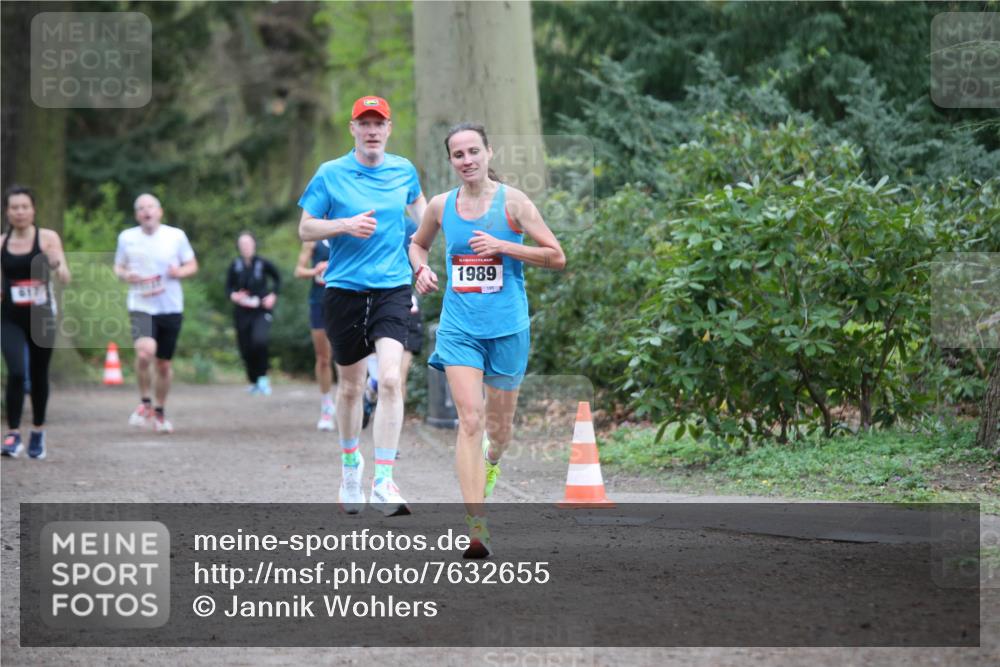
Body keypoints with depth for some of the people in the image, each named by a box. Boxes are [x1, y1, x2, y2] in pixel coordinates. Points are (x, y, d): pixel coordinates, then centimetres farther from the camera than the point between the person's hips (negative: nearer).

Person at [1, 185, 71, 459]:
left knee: (39, 375, 10)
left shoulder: (47, 238, -2)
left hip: (42, 315, 0)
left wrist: (60, 268, -35)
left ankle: (38, 433, 27)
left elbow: (61, 269, -13)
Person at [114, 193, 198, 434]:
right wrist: (125, 275, -8)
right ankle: (145, 403, -5)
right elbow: (118, 267, 15)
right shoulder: (127, 238, 3)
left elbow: (192, 265, 10)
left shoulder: (176, 236, 2)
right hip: (141, 306, -2)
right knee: (144, 352, -27)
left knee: (164, 363, 9)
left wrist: (180, 272, -12)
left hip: (171, 308, 2)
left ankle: (160, 412, 30)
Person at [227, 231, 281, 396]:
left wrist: (273, 295, -3)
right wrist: (233, 295, -11)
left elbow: (277, 278, 10)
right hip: (242, 312, 3)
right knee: (246, 349, 4)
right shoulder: (235, 265, 0)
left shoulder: (263, 264, -4)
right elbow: (228, 286, 9)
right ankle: (254, 382, 23)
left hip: (262, 310, -3)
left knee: (259, 341, -25)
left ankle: (263, 377, -8)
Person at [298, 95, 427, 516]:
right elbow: (305, 229, 2)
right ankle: (350, 464, 36)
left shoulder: (404, 170, 7)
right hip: (344, 289, 0)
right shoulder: (330, 174, -1)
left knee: (390, 378, -18)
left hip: (393, 288, 0)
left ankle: (383, 483, -19)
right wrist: (345, 225, -15)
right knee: (350, 385, 11)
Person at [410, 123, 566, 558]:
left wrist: (504, 246, -14)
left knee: (499, 423, 11)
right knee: (470, 419, -14)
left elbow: (556, 257, -3)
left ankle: (491, 463, 49)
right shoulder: (441, 206, 6)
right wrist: (421, 269, 5)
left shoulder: (512, 202, -3)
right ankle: (476, 526, -18)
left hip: (507, 326, -1)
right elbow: (418, 243, 27)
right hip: (459, 327, 1)